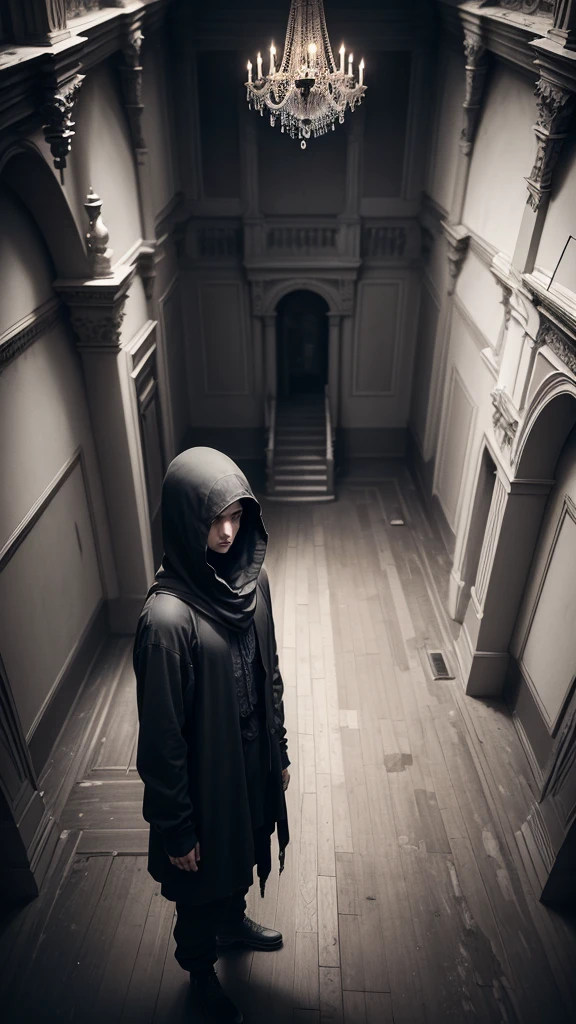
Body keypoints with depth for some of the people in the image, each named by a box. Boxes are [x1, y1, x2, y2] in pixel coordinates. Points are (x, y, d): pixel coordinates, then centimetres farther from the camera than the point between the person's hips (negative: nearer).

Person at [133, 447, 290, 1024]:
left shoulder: (249, 576, -11)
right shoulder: (168, 616, -33)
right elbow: (161, 736, -23)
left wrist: (279, 753, 10)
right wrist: (176, 829, -12)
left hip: (252, 760, 6)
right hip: (206, 778, -6)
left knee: (242, 853, 33)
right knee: (204, 878, 23)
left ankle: (235, 921, 65)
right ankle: (200, 970, 55)